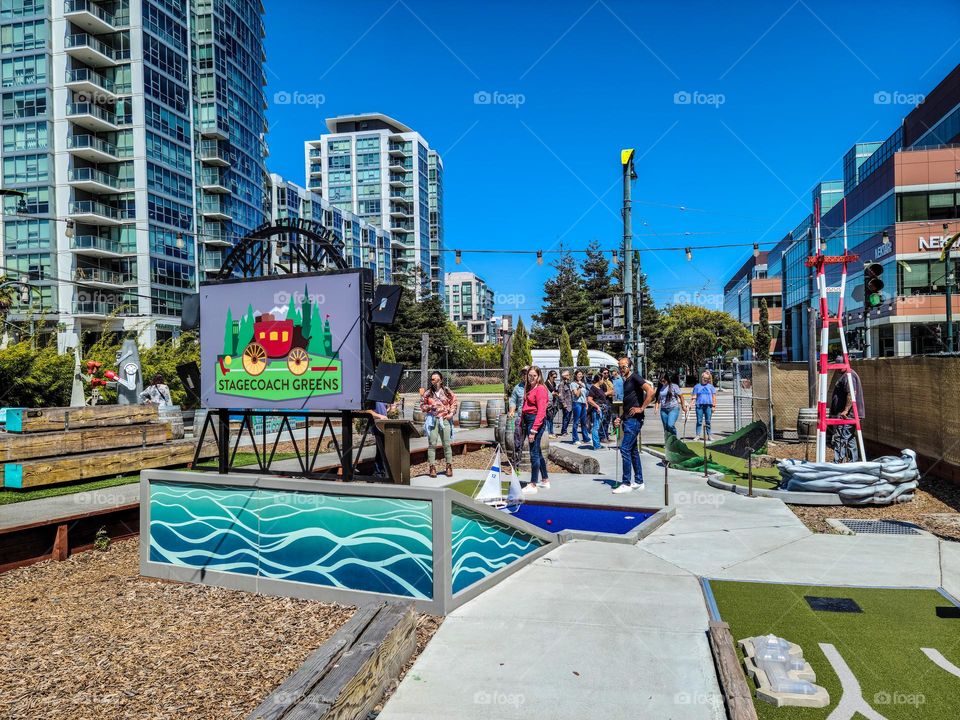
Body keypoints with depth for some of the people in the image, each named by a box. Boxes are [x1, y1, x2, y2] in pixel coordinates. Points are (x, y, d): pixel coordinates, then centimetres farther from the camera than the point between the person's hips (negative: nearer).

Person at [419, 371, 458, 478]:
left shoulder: (447, 391, 4)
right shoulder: (427, 393, 3)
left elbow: (454, 402, 10)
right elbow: (422, 405, 6)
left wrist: (451, 413, -1)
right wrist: (430, 407, -11)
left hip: (445, 419, 0)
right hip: (433, 419, 0)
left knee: (446, 444, 2)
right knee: (432, 444, -3)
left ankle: (449, 466, 12)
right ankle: (432, 467, 3)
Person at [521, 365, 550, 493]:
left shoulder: (540, 389, -12)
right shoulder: (530, 388, 14)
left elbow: (541, 411, -18)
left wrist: (534, 430, -21)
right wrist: (522, 424, 6)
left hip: (536, 421, -9)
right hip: (528, 420, 10)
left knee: (534, 453, -5)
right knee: (537, 452, 17)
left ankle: (533, 485, 2)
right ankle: (545, 481, 28)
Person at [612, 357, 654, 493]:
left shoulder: (635, 378, -9)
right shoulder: (625, 381, 19)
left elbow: (650, 391, -22)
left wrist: (642, 408, -18)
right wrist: (621, 418, 14)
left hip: (634, 419, -10)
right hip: (628, 419, 10)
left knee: (625, 449, -11)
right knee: (633, 450, 12)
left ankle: (626, 483, -6)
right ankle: (638, 482, 19)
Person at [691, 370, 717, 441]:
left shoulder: (710, 386, 10)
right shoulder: (697, 386, 11)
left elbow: (714, 397, 9)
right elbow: (694, 396, 9)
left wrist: (714, 406, 1)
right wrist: (692, 404, -4)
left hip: (708, 405, 0)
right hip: (699, 405, 0)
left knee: (708, 421, 3)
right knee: (699, 421, -1)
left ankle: (709, 435, 10)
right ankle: (698, 435, 1)